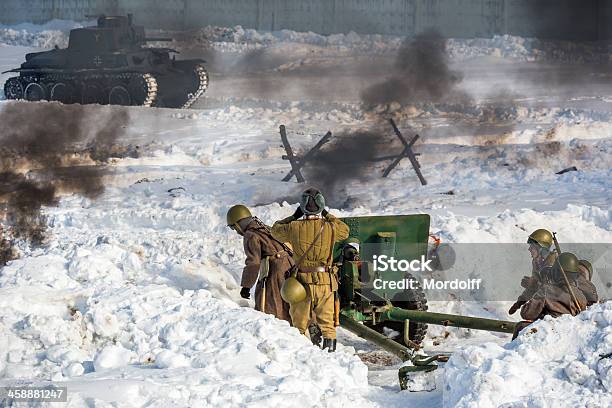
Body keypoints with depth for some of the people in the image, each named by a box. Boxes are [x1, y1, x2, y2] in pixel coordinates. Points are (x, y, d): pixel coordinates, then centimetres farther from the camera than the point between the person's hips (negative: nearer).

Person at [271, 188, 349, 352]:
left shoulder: (294, 228, -10)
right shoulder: (330, 228, -8)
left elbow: (276, 229, 10)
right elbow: (345, 231, 16)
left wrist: (294, 216, 15)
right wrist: (327, 215, 17)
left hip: (302, 282, -1)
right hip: (326, 282, 1)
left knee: (300, 324, 11)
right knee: (327, 323, 11)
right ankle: (330, 349, 8)